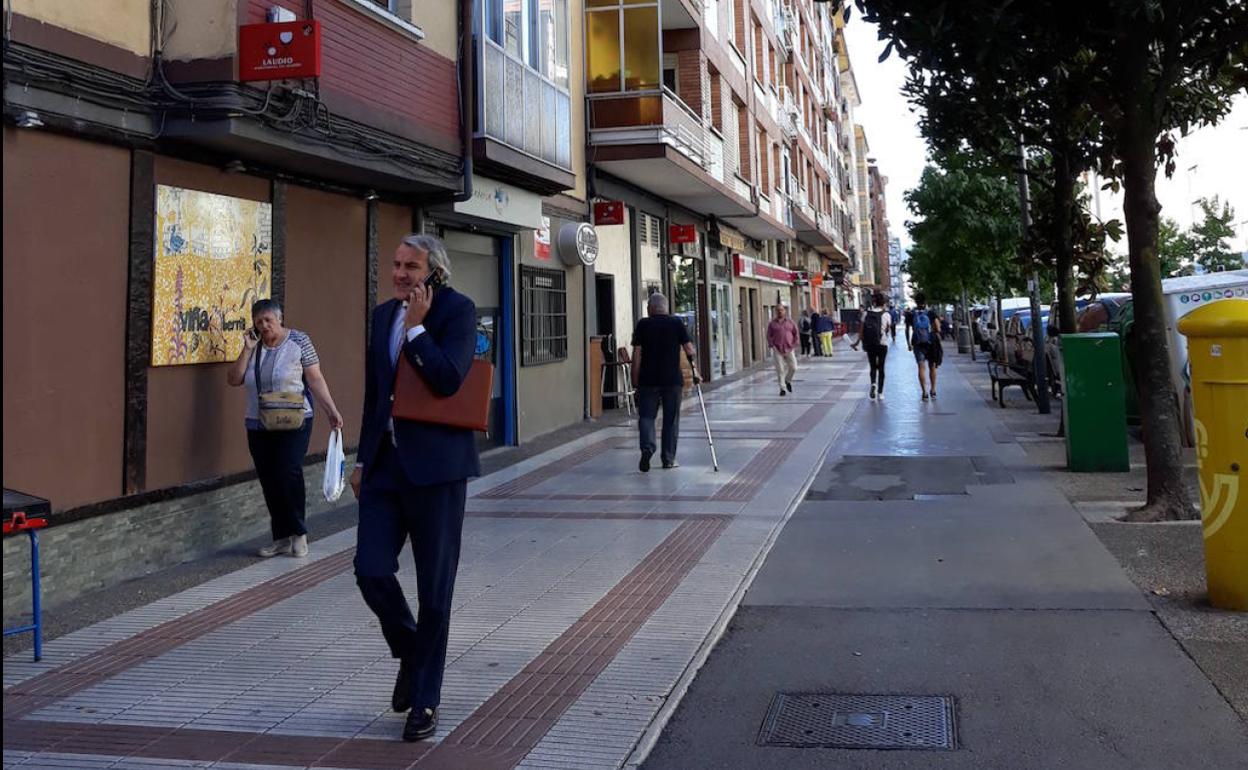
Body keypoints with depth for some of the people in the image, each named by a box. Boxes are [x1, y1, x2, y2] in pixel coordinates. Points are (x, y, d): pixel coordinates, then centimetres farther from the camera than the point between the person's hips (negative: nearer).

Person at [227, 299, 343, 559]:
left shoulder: (298, 341, -2)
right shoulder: (254, 347, 10)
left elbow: (315, 379, -4)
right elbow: (234, 380, 2)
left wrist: (331, 410, -12)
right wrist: (247, 349, -5)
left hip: (294, 423, -5)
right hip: (259, 427, 5)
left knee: (288, 474, -15)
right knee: (268, 481, 5)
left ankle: (298, 534, 1)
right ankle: (282, 537, 15)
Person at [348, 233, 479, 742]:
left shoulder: (458, 310, -6)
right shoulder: (383, 315, 14)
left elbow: (448, 379, -21)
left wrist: (417, 326, -14)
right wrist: (363, 459, 17)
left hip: (435, 464, -5)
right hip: (386, 462, 6)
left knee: (434, 589, 3)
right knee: (371, 571, -2)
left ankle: (425, 701, 18)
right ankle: (409, 651, 29)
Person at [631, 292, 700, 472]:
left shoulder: (643, 325, 0)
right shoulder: (677, 323, 3)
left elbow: (637, 354, -3)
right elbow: (689, 350, 0)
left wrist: (635, 380, 2)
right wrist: (695, 371, 10)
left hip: (648, 380, -1)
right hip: (673, 379, 1)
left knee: (646, 416, 5)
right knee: (671, 419, 9)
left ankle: (647, 447, -18)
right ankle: (669, 458, 12)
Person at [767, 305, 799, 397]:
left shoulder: (790, 321, 7)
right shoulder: (772, 323, 4)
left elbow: (796, 333, 10)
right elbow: (769, 336, 5)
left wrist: (794, 344, 0)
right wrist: (772, 346, -6)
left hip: (789, 349, 1)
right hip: (778, 350, -1)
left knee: (793, 367, -3)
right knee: (780, 370, -5)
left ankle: (788, 381, 26)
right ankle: (782, 388, 1)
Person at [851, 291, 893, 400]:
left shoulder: (866, 313, -2)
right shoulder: (886, 315, -7)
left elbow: (861, 330, -3)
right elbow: (888, 329, 0)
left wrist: (857, 342, 4)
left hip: (869, 345, 1)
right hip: (882, 344, -1)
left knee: (873, 366, 14)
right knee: (881, 367, 9)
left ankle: (873, 383, -15)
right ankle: (880, 392, 8)